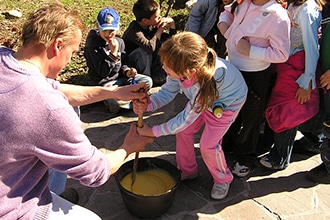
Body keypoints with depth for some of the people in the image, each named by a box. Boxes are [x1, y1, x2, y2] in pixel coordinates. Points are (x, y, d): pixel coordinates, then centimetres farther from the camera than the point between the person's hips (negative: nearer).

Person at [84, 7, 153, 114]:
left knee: (148, 81, -7)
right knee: (118, 101, -36)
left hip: (120, 77, 7)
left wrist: (127, 71, -7)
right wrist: (113, 52, -25)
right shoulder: (93, 45, -15)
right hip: (103, 82, -7)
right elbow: (102, 72, -19)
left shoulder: (119, 41, 5)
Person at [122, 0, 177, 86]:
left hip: (148, 61, 7)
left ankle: (158, 77, -8)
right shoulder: (134, 31, -29)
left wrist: (172, 23, -17)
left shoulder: (153, 26, -8)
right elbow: (150, 47, -44)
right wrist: (159, 30, -30)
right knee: (145, 50, -34)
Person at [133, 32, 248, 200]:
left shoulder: (207, 84, -45)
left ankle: (222, 179, 23)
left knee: (208, 145, -7)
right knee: (183, 132, 3)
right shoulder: (180, 68, -31)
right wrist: (147, 105, -36)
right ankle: (188, 170, 28)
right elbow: (168, 91, -16)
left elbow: (186, 119, -33)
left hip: (228, 101, -6)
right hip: (202, 97, 6)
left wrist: (152, 131, -25)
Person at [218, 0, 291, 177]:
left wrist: (250, 51, -29)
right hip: (233, 68, 7)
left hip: (255, 76, -7)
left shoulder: (278, 17, -26)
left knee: (250, 118, 11)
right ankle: (228, 142, 52)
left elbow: (282, 54, -26)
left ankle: (246, 158, 34)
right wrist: (223, 22, -4)